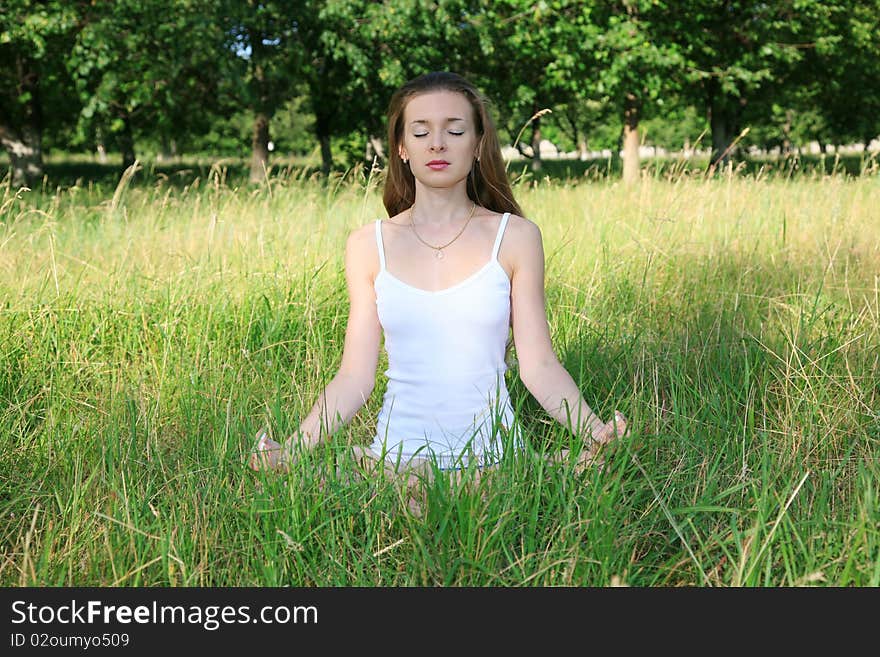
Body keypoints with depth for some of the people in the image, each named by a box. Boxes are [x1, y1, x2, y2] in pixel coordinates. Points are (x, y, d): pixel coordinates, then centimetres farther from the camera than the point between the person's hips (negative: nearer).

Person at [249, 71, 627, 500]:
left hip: (492, 452, 0)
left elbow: (539, 365, -1)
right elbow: (355, 376, 2)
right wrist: (292, 447, -12)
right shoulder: (368, 245, 4)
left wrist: (593, 431, -18)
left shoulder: (514, 237, 2)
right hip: (399, 455, 0)